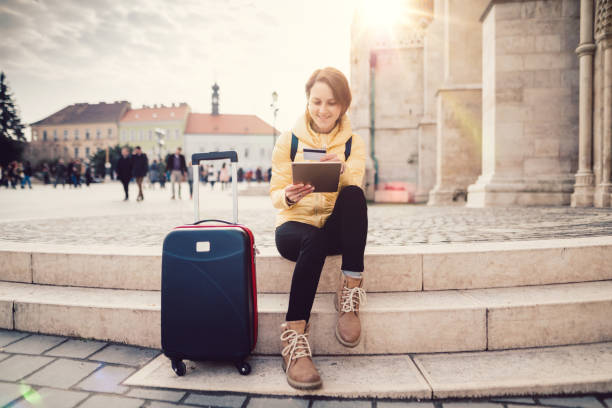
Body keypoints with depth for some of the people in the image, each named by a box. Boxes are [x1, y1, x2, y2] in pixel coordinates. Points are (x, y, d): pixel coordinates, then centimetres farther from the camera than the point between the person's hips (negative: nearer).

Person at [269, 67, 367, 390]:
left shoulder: (353, 143, 6)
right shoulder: (288, 140, 2)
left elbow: (354, 186, -10)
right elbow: (276, 195, -3)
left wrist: (342, 170, -34)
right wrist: (289, 196, -28)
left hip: (336, 227, 2)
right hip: (295, 225, -1)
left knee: (354, 195, -30)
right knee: (314, 241, -37)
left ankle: (350, 291, -26)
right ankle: (294, 337, -31)